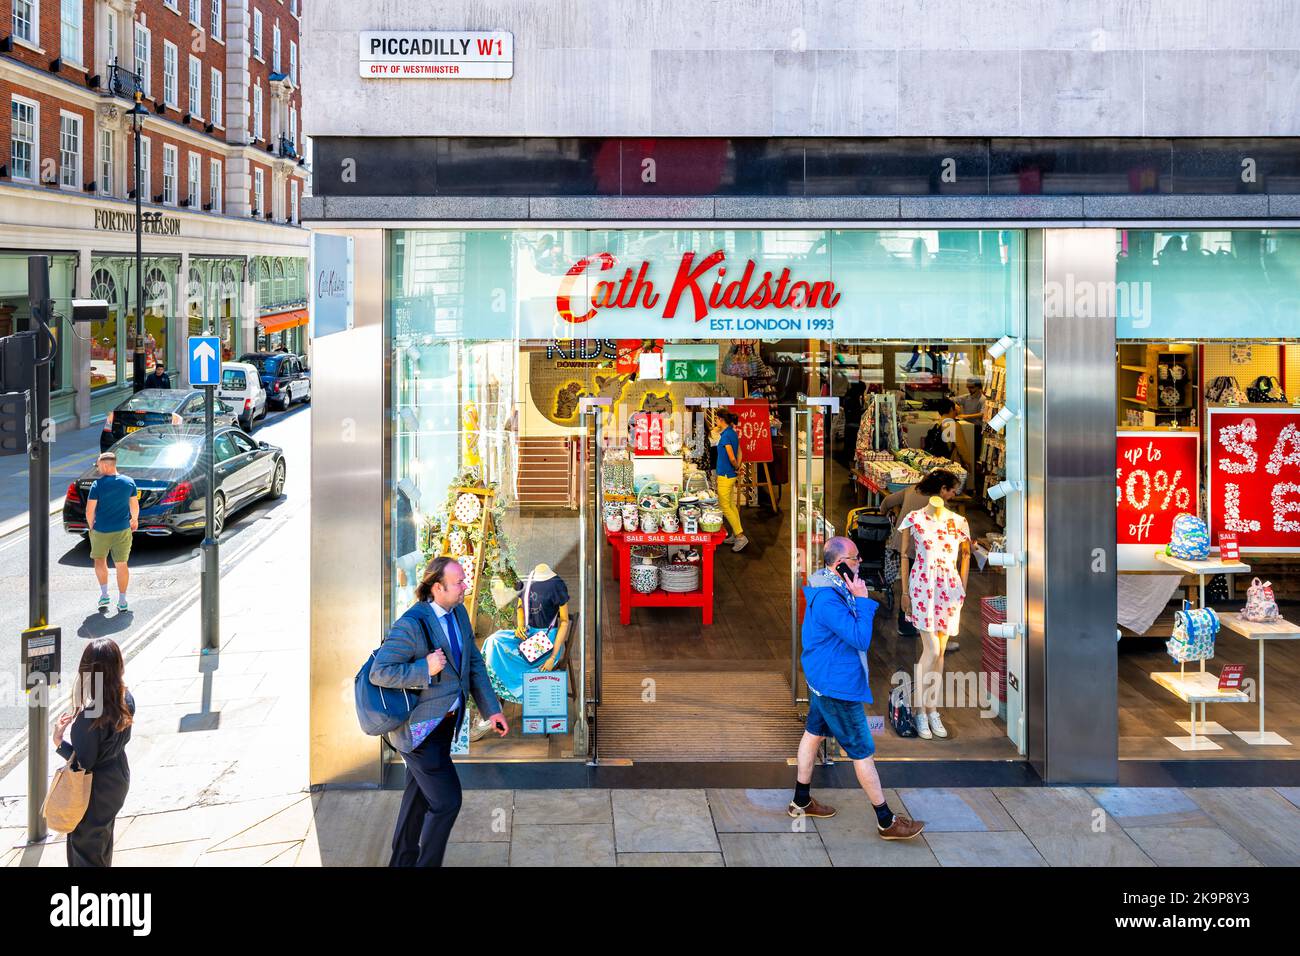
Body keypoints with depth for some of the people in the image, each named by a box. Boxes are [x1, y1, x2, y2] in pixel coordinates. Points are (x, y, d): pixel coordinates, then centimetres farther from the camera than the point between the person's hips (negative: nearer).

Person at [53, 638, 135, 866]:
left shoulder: (89, 716, -33)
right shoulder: (126, 699, -11)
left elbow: (83, 763, -25)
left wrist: (59, 741, -12)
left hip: (95, 789, -7)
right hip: (118, 779, 7)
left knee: (85, 845, 14)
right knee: (104, 838, 29)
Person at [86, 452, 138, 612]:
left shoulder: (98, 485, -13)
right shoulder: (129, 482, -3)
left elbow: (89, 510, -12)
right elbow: (134, 506, 8)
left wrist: (91, 526, 6)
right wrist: (134, 520, 27)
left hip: (101, 530, -2)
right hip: (122, 530, 2)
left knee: (100, 560, 20)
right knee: (121, 564, 9)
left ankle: (104, 593, 14)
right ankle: (122, 600, 10)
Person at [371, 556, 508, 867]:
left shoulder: (458, 613, 2)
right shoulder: (411, 624, -24)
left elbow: (474, 663, 10)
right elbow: (379, 673, -22)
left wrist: (491, 709, 6)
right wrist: (425, 670, -29)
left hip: (444, 722, 9)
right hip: (418, 729, -9)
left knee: (419, 796, 21)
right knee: (446, 800, -7)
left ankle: (403, 860, 36)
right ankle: (427, 863, 11)